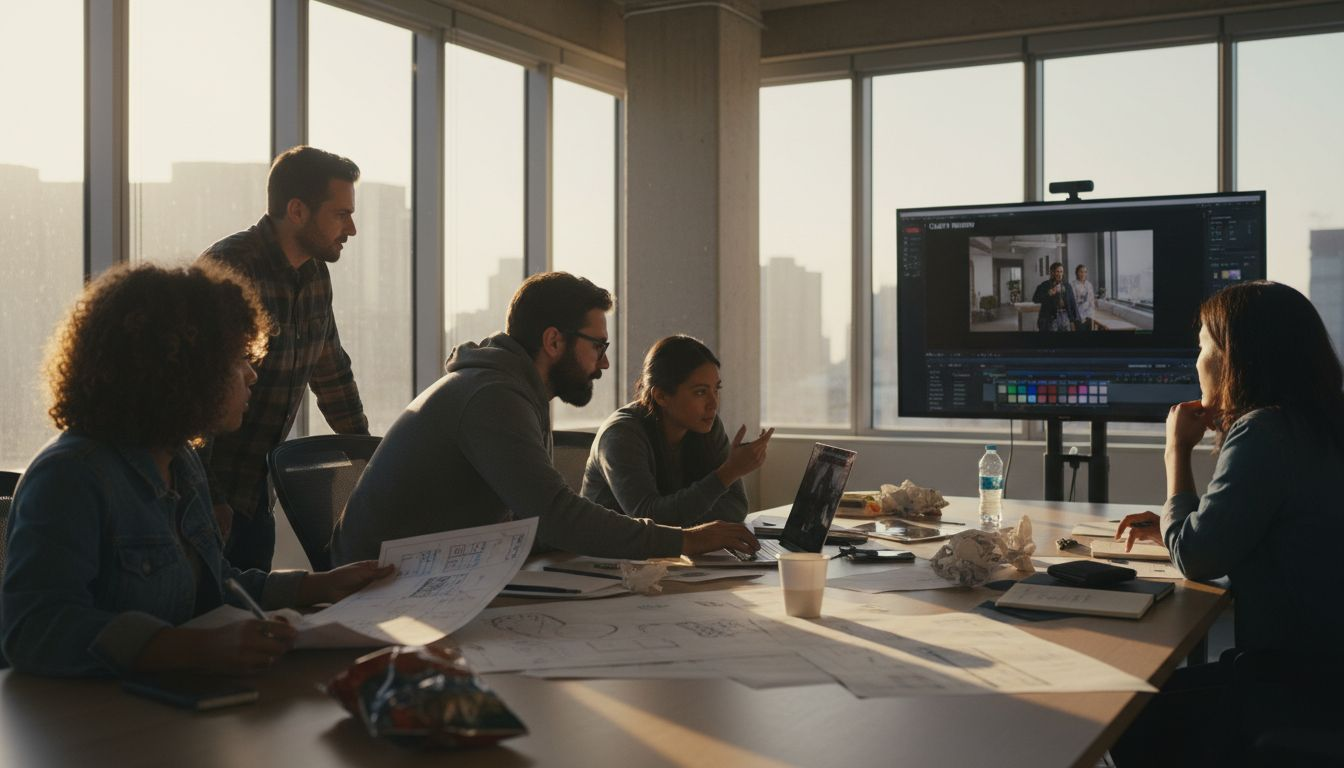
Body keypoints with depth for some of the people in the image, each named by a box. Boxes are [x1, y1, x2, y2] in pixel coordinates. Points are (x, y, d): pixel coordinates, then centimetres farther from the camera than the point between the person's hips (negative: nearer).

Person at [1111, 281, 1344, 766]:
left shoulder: (1265, 433, -22)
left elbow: (1194, 559, -16)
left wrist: (1177, 451, -5)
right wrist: (1169, 527, 14)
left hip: (1294, 685, -9)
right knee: (1148, 698, 18)